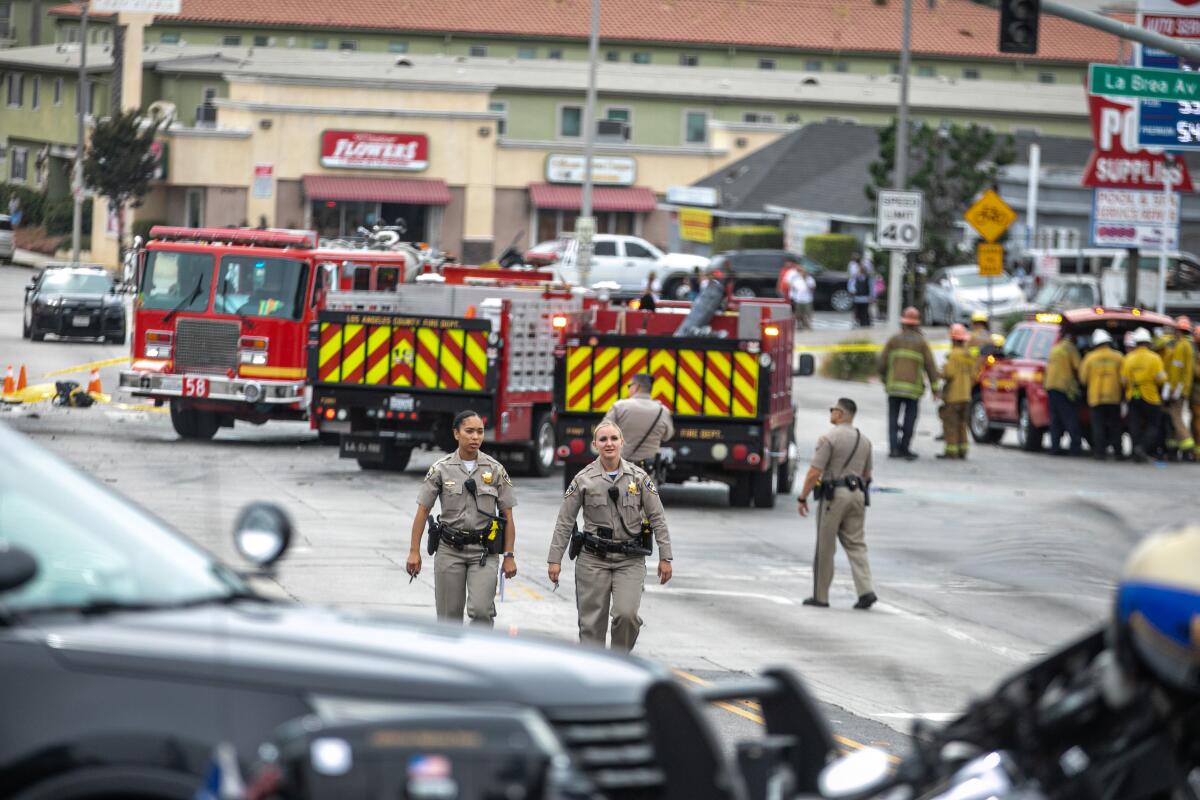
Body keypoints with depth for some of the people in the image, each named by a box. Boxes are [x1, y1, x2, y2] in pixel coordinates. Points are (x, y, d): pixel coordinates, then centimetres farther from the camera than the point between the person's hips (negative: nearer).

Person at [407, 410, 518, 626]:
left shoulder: (495, 470, 1)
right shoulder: (441, 469, 0)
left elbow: (507, 516, 4)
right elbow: (423, 511, 3)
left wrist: (509, 556, -1)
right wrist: (414, 551, -1)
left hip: (484, 552, -1)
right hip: (449, 551, 1)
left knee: (481, 610, -17)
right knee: (449, 616, 4)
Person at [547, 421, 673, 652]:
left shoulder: (638, 477, 2)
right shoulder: (584, 479, 1)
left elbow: (657, 518, 5)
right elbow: (565, 521, 4)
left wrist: (665, 557, 0)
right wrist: (554, 559, 1)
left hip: (630, 560, 0)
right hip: (593, 559, 0)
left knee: (626, 613, -17)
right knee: (592, 624, 0)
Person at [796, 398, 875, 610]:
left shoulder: (829, 439, -12)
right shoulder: (864, 440, 11)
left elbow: (814, 473, -15)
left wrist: (803, 498, -6)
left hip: (833, 495, -6)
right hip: (857, 494, 6)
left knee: (825, 547, 4)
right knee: (856, 544, 6)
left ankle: (820, 596, 11)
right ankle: (866, 590, -10)